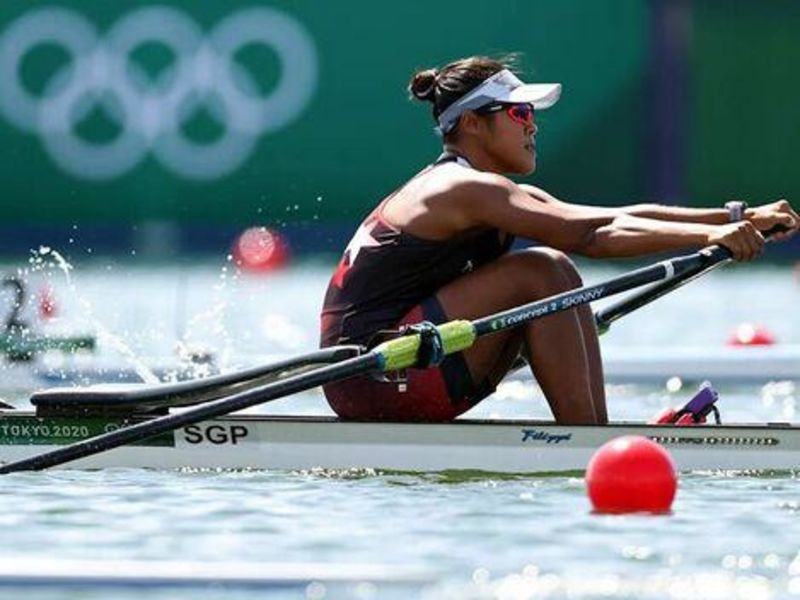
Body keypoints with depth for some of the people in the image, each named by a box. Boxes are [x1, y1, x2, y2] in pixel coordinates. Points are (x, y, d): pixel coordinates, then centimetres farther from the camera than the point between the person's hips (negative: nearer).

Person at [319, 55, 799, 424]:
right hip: (372, 377, -10)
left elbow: (619, 218, 10)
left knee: (558, 272, 6)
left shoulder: (500, 196, 15)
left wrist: (735, 217, 2)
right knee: (539, 273, -15)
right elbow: (592, 236, -23)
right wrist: (709, 235, -25)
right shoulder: (467, 188, -14)